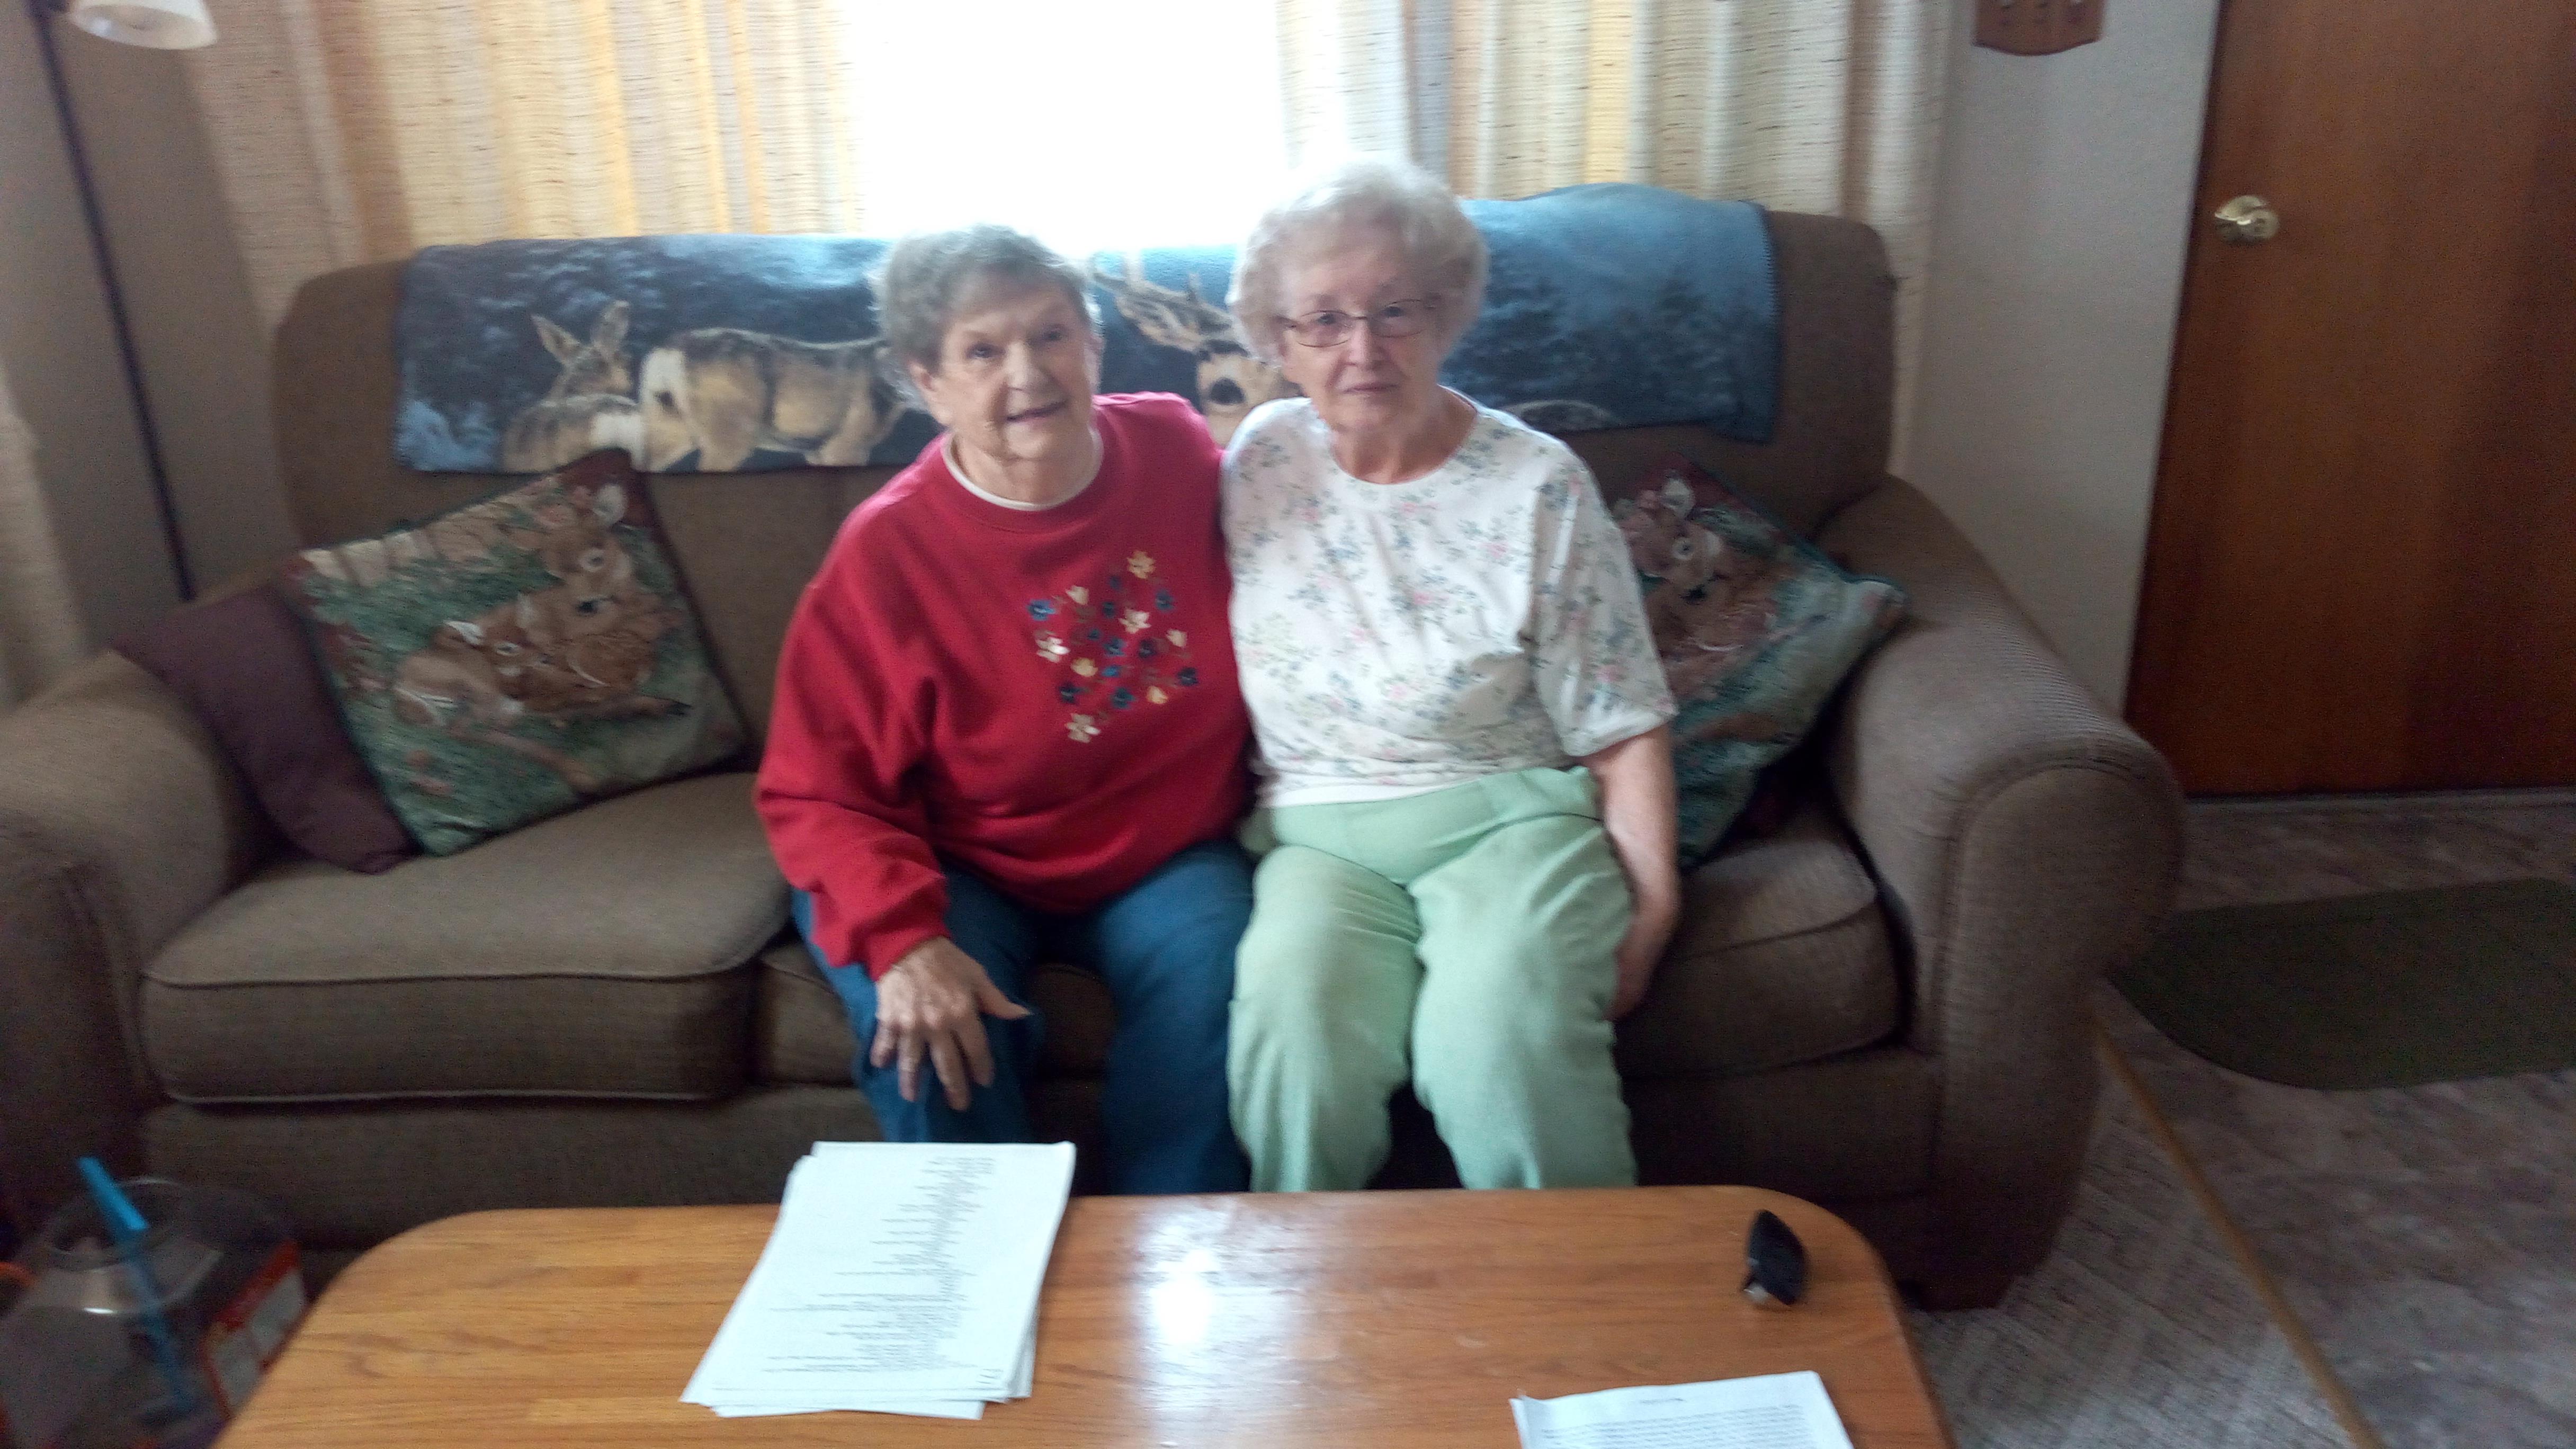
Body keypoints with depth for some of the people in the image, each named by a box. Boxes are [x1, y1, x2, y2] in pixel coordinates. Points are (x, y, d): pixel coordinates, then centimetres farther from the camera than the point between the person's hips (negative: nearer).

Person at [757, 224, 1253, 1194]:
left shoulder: (1180, 452, -6)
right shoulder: (885, 555, -15)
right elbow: (817, 796, -11)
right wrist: (901, 937, -29)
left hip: (1169, 858, 2)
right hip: (966, 873, -2)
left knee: (1212, 981, -28)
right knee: (921, 1027, -30)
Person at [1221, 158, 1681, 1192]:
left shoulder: (1539, 488, 0)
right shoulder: (1255, 464, 7)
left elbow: (1623, 725, 0)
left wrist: (1652, 900, -10)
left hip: (1508, 815, -1)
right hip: (1317, 832, 2)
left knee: (1503, 1030, -31)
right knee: (1298, 1027, -29)